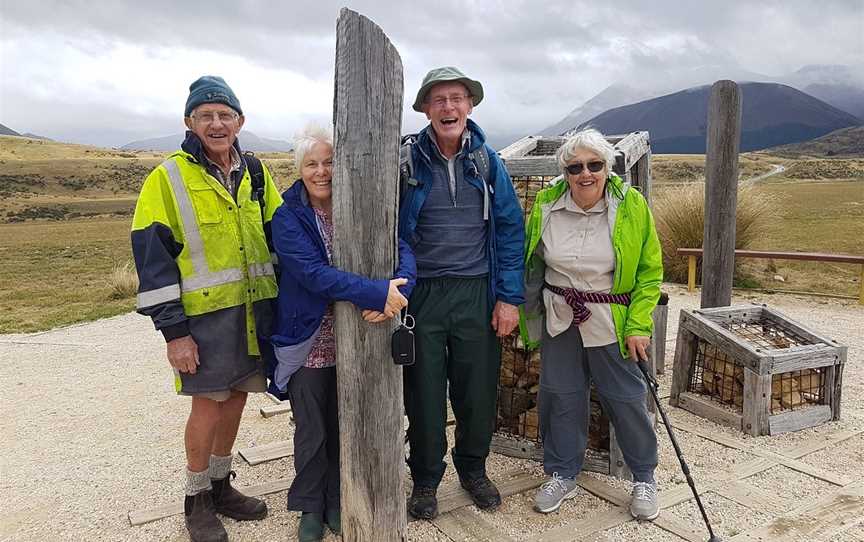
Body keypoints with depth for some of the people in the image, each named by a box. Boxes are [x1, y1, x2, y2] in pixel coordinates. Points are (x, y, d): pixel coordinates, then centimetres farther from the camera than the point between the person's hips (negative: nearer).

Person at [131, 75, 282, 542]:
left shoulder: (255, 173, 7)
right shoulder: (168, 178, -8)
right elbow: (152, 257, -10)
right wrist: (173, 331, -13)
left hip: (256, 309, 5)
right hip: (205, 314, -5)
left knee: (236, 397, 14)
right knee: (208, 404, 3)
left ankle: (221, 485, 34)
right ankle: (196, 499, 24)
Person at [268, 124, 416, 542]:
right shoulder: (288, 216, -11)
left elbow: (402, 251, -12)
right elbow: (314, 273, -25)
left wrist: (396, 291, -33)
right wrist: (379, 293, -33)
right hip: (309, 341, -2)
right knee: (312, 431, 13)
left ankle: (338, 502, 38)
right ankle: (311, 506, 36)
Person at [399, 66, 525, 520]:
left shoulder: (488, 162, 4)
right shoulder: (408, 160, -1)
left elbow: (510, 230, 3)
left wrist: (509, 297, -2)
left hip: (477, 294, 2)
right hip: (422, 295, -1)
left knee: (478, 390, 11)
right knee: (424, 392, 9)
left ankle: (473, 469, 35)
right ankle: (425, 478, 29)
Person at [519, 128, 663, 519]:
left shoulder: (632, 206, -11)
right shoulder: (546, 206, -6)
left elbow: (650, 271, -5)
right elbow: (531, 263, 7)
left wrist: (638, 326, -12)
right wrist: (529, 315, 7)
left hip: (613, 323, -2)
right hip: (559, 321, 2)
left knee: (626, 398, 6)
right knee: (561, 396, 11)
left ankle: (644, 478, 30)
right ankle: (562, 475, 31)